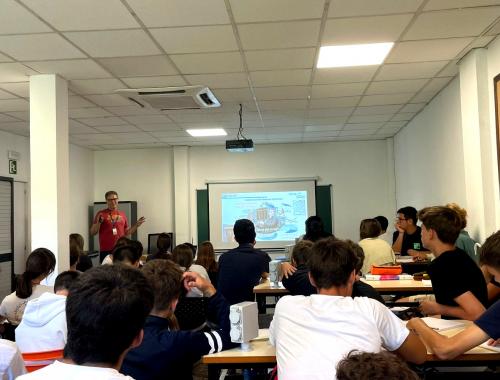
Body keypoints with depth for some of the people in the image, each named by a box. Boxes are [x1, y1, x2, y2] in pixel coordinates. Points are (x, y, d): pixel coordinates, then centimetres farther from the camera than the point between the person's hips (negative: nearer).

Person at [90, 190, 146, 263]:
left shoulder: (122, 214, 13)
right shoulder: (101, 214, 1)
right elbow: (92, 232, -1)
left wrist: (137, 225, 8)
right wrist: (99, 222, -16)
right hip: (106, 251, -3)